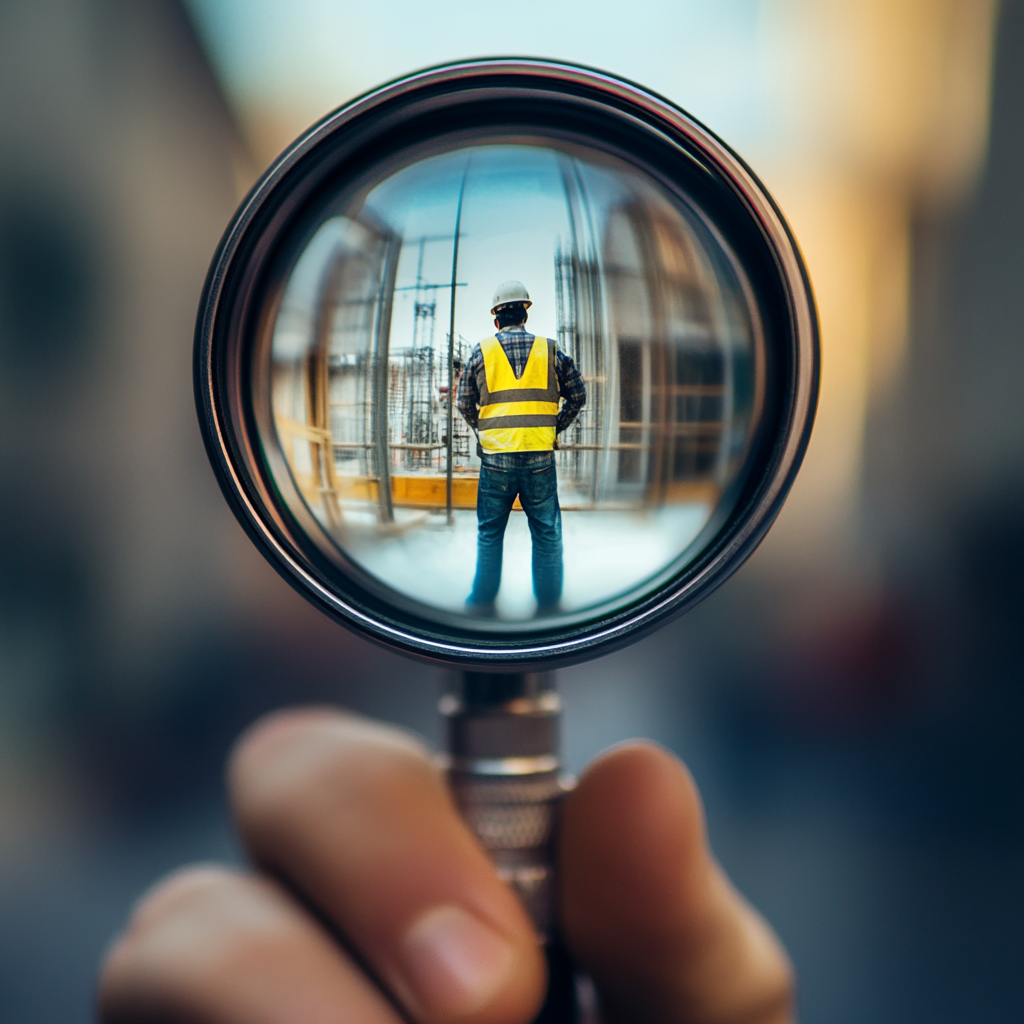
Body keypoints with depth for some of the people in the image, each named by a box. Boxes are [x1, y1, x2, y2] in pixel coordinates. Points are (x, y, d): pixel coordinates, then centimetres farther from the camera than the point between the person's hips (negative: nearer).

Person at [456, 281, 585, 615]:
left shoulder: (482, 351, 3)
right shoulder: (549, 350, 4)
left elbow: (464, 403, 8)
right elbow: (577, 395, 10)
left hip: (496, 456, 0)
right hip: (540, 457, 0)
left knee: (490, 532, 12)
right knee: (546, 533, 9)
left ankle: (483, 601, 17)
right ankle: (548, 603, 13)